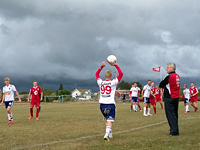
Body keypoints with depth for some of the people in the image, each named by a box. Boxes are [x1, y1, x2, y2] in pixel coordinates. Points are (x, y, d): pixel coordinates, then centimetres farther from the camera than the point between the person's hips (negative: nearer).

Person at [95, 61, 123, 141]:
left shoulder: (100, 82, 3)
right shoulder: (113, 83, -7)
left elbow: (96, 74, 21)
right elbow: (121, 74, -3)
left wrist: (101, 66, 16)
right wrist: (115, 65, -2)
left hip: (102, 104, 4)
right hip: (110, 104, -4)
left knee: (107, 119, 23)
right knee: (110, 120, -6)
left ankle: (109, 133, 24)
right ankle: (107, 134, -23)